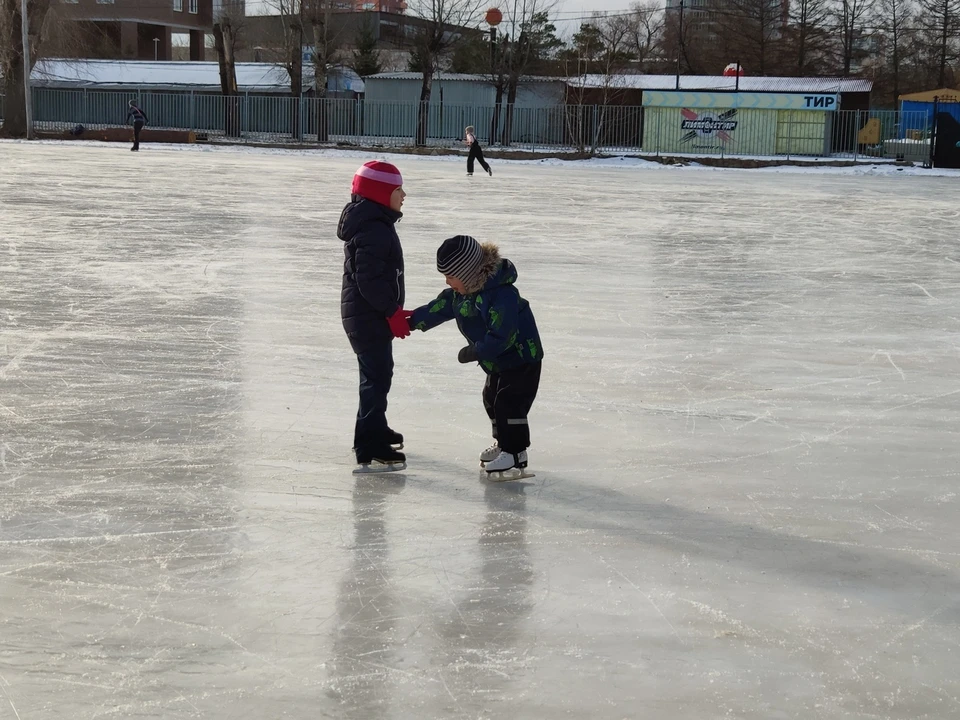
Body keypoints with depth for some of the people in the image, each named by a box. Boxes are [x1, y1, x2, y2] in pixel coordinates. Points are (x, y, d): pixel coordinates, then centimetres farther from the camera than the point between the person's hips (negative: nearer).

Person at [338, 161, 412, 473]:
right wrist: (392, 312, -19)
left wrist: (394, 310, 20)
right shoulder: (374, 230, -23)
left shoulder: (376, 224, 11)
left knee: (378, 373, 23)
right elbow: (369, 279, -27)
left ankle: (375, 431, 40)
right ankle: (370, 450, -10)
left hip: (368, 314, 11)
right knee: (377, 377, -10)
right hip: (369, 316, -11)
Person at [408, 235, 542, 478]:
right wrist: (411, 321, 4)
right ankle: (502, 442, 33)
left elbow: (501, 337, -34)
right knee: (492, 398, 19)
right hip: (498, 360, 10)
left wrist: (473, 352, -25)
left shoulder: (502, 296, -33)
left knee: (509, 403, -12)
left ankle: (515, 452, -4)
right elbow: (439, 308, 8)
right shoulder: (462, 291, -3)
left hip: (522, 358, -10)